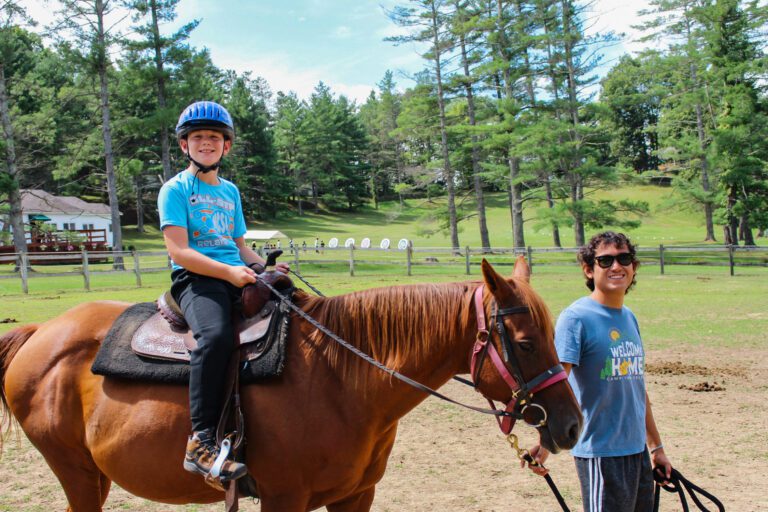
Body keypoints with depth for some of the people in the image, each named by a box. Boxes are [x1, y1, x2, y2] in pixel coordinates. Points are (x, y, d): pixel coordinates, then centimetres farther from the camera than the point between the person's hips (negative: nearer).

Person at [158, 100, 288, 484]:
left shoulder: (230, 191, 22)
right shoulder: (175, 189, 3)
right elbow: (179, 251, -8)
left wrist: (265, 265, 3)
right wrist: (228, 271, -20)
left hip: (238, 275, 7)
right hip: (194, 278, -7)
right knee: (216, 334, -36)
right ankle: (201, 441, -34)